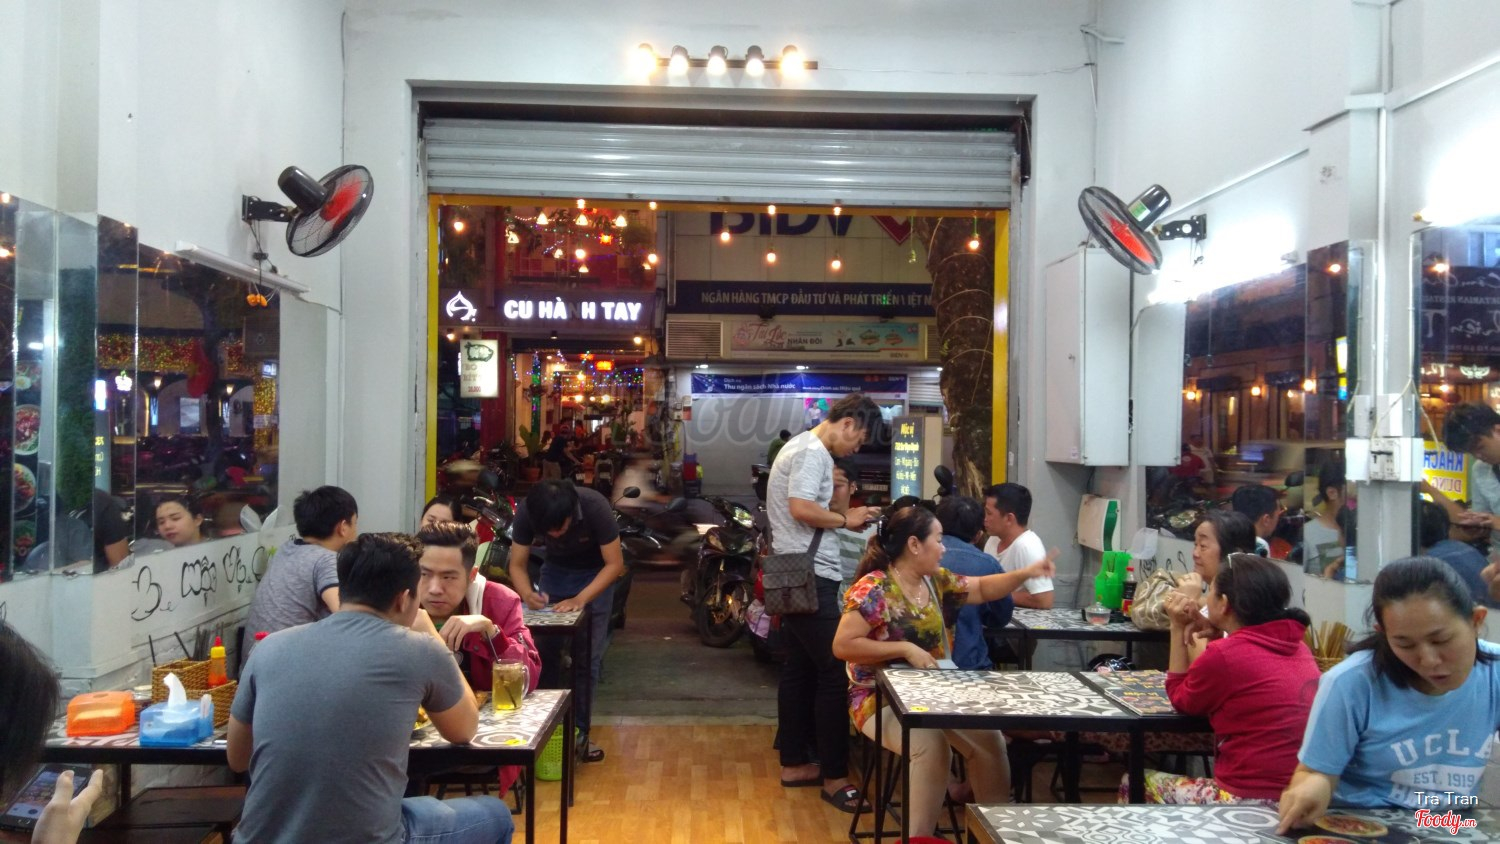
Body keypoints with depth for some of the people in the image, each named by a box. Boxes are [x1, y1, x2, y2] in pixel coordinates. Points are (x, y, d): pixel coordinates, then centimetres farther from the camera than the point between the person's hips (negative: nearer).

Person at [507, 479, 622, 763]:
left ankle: (580, 731, 3)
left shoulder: (595, 507, -36)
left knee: (589, 657, -7)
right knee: (546, 651, -4)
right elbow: (517, 565, -18)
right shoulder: (526, 512, -28)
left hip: (595, 574, -2)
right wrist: (528, 594, -38)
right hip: (555, 570, 3)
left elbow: (615, 564, -28)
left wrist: (580, 599, -39)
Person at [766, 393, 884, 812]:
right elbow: (801, 509, -25)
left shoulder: (804, 447, 18)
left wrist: (839, 513, 9)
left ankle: (794, 763, 23)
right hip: (810, 577, -11)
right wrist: (846, 519, -12)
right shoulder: (812, 452, -15)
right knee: (834, 673, -8)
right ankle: (834, 777, -3)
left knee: (800, 670, 15)